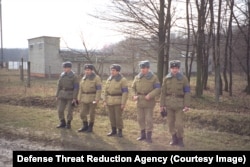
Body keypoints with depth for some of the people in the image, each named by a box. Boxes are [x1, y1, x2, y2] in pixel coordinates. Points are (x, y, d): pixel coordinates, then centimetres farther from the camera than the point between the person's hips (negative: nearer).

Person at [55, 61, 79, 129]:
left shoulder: (74, 76, -10)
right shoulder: (62, 75, 6)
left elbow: (76, 87, -12)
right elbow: (59, 86, 10)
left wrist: (74, 98, -17)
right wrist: (57, 95, 6)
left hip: (71, 96, -5)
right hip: (62, 95, 5)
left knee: (70, 111, -1)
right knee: (60, 110, 1)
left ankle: (68, 124, 16)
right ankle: (62, 123, 17)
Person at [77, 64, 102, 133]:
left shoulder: (97, 78, -9)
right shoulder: (83, 78, 8)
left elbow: (99, 89, -13)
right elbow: (81, 89, 11)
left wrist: (97, 99, -19)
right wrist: (79, 99, 8)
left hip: (93, 98, -5)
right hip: (84, 98, 5)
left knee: (92, 113, 2)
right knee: (82, 113, 4)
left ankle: (90, 127, 17)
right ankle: (85, 126, 20)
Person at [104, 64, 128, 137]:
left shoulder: (123, 80, -7)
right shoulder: (109, 79, 10)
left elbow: (125, 92, -11)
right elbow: (106, 90, 13)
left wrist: (123, 103, -15)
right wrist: (105, 100, 7)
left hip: (118, 101, -5)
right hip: (109, 101, 5)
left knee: (118, 117, -2)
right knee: (111, 117, 9)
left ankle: (120, 131, 12)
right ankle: (113, 130, 21)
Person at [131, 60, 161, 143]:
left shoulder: (154, 77, -3)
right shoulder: (137, 77, 8)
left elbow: (158, 89, -9)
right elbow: (133, 88, 15)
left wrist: (150, 95, -22)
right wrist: (134, 95, -4)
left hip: (149, 101, -4)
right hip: (139, 101, 4)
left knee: (148, 119, -2)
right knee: (140, 118, 9)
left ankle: (149, 136, 9)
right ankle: (143, 135, 23)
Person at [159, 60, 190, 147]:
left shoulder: (184, 78, -6)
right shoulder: (166, 79, 0)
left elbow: (187, 92, -6)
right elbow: (163, 92, 1)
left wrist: (187, 105, -13)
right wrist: (162, 105, -2)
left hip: (179, 104, -2)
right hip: (169, 103, 2)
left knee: (179, 123, -5)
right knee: (171, 122, 7)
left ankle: (180, 140, 15)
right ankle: (174, 139, 22)